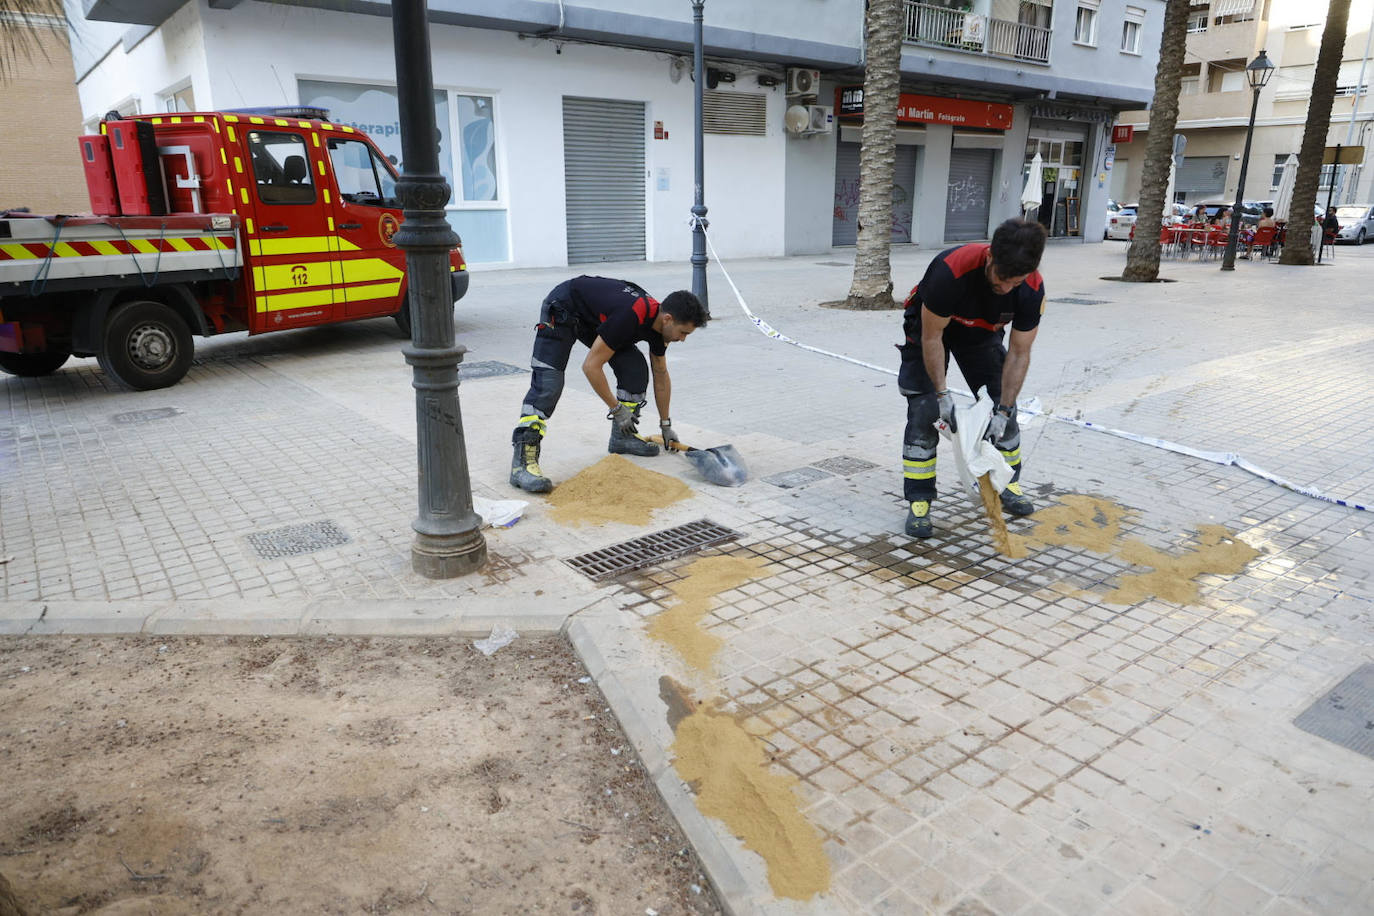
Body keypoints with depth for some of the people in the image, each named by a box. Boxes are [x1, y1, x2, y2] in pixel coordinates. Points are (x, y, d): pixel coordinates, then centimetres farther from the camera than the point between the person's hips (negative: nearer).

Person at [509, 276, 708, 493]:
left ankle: (622, 437, 11)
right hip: (562, 309, -8)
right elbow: (591, 366, -30)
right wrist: (617, 409, -20)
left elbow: (661, 376, 7)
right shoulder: (630, 316, -37)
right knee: (547, 383, -22)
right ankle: (522, 460, -24)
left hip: (594, 315, 8)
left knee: (636, 369, -4)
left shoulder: (658, 321, -9)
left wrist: (666, 425, 14)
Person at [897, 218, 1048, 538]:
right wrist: (942, 393, -26)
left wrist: (1004, 411, -21)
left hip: (981, 333, 4)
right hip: (931, 326, -4)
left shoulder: (1032, 289, -28)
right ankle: (919, 503, -6)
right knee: (924, 412, -14)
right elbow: (932, 338, -28)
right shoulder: (950, 271, -41)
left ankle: (1008, 484, 25)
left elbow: (1019, 354, -18)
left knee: (1003, 406, 3)